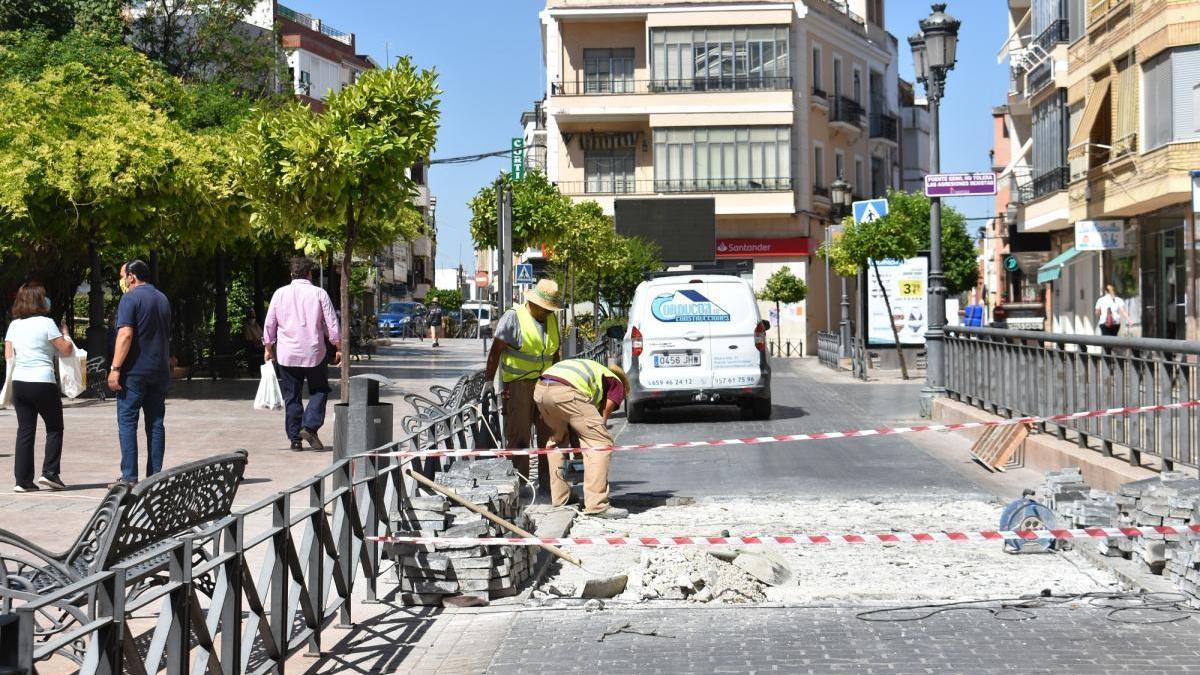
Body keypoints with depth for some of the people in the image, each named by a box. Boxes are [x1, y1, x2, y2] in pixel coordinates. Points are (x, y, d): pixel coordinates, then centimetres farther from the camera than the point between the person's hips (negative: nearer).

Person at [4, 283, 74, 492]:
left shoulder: (14, 325, 9)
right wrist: (65, 334, 12)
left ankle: (23, 480, 5)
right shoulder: (46, 323, -7)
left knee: (25, 431, 8)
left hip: (19, 383, 5)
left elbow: (8, 355, 11)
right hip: (43, 382, -5)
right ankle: (49, 473, 0)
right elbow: (66, 350, -5)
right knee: (54, 428, 9)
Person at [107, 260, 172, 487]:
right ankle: (155, 475, 7)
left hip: (135, 371, -7)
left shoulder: (131, 298, -9)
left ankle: (129, 477, -7)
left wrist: (115, 368, -18)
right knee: (156, 423, 8)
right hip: (160, 372, 7)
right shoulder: (163, 299, 15)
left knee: (127, 422, -3)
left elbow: (125, 334, -18)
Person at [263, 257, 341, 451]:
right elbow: (332, 324, -3)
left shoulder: (280, 293, 3)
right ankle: (309, 426, -7)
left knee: (291, 397, 9)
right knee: (319, 391, 12)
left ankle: (295, 439, 9)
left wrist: (268, 348, 17)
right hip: (314, 354, -2)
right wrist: (338, 349, 5)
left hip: (286, 355, 2)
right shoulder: (319, 293, -2)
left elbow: (269, 324, 7)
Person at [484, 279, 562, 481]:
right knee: (518, 436, -4)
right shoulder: (513, 318, -11)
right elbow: (495, 352, -10)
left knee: (550, 433, 7)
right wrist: (489, 382, -12)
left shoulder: (552, 319, 10)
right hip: (518, 383, -7)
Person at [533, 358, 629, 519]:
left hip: (540, 389, 8)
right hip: (565, 391, -8)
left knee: (557, 439, 30)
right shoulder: (617, 383, 25)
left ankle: (559, 499, 32)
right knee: (601, 443, 1)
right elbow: (603, 416, 17)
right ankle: (596, 505, -4)